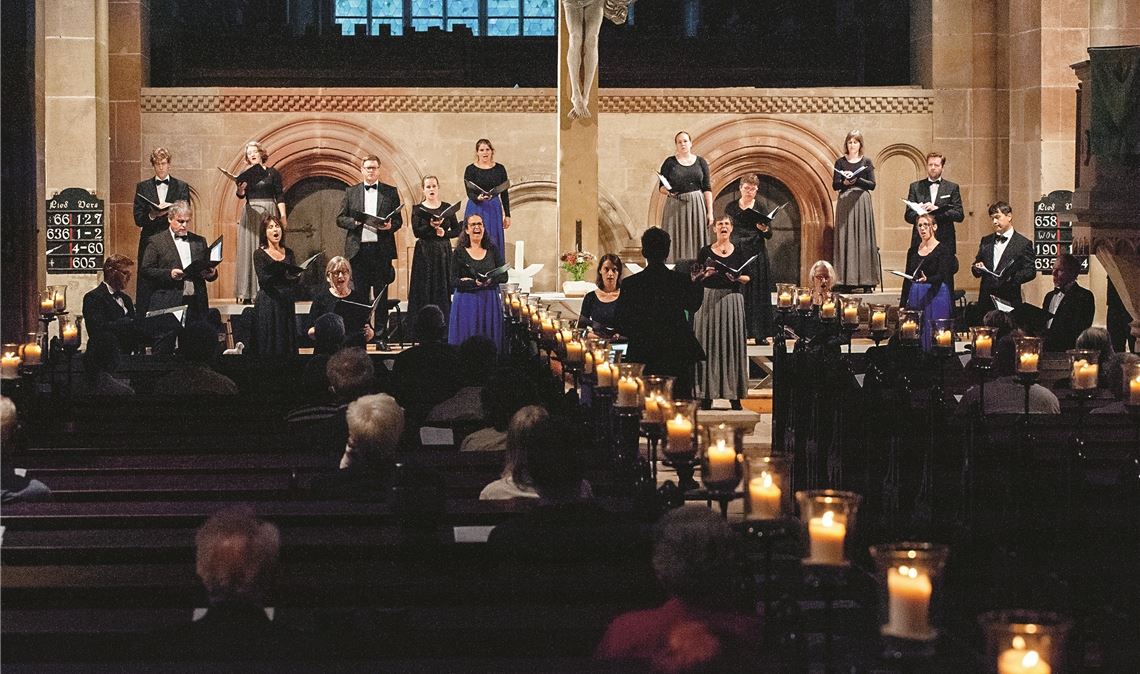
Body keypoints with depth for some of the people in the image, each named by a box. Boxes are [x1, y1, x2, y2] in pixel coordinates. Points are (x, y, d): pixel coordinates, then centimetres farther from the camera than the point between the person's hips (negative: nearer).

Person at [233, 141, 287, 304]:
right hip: (250, 214, 1)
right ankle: (247, 293, -5)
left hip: (268, 213, -1)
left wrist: (283, 216, -7)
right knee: (249, 251, -3)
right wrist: (240, 190, -24)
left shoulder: (273, 173, 5)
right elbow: (241, 195, -1)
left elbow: (280, 196, 3)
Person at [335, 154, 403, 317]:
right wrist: (355, 222, -10)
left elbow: (398, 220, 10)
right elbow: (340, 219, 8)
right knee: (360, 293, 2)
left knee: (381, 294, 1)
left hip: (381, 249, 0)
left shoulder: (391, 192, 10)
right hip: (358, 249, 0)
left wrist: (390, 226, -12)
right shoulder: (351, 192, 11)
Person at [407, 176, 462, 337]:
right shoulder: (418, 209, 2)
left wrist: (444, 233, -11)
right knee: (424, 290, -4)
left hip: (444, 252, 2)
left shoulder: (447, 208, 8)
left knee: (443, 289, -1)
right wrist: (431, 226, -25)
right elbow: (416, 231, -10)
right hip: (424, 253, -2)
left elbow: (457, 230, 7)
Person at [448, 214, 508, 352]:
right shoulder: (459, 253, -1)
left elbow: (504, 276, 5)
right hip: (467, 302, -2)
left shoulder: (492, 250, 7)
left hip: (490, 301, 2)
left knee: (491, 343, 2)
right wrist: (475, 283, -22)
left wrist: (490, 280, -15)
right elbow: (453, 281, -7)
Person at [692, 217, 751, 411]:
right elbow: (694, 278, 6)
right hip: (709, 300, 0)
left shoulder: (739, 251, 6)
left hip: (732, 300, 0)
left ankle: (734, 394, 3)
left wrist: (737, 277, -15)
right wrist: (705, 274, -14)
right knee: (708, 345, -1)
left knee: (732, 343, 0)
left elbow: (748, 277, 5)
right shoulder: (705, 252, 5)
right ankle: (706, 394, 1)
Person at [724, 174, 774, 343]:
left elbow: (769, 235, 2)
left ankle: (759, 334, 2)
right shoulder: (731, 207, 6)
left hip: (756, 255, 0)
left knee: (758, 293, 0)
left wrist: (764, 229, -20)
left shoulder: (761, 208, 5)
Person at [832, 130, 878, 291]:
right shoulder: (840, 162, 8)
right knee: (845, 240, -4)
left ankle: (865, 279, -3)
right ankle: (845, 279, -4)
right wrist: (844, 182, -17)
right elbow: (835, 185, 3)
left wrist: (856, 179, -14)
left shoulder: (866, 162, 7)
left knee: (863, 239, -3)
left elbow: (872, 184, 0)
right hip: (845, 203, 0)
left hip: (862, 203, 0)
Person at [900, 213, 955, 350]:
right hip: (915, 297, 5)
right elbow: (907, 279, 14)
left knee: (933, 338, -6)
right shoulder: (913, 251, 11)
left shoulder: (943, 249, -4)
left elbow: (941, 276, -15)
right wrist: (902, 304, 10)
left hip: (936, 297, -5)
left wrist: (927, 280, -36)